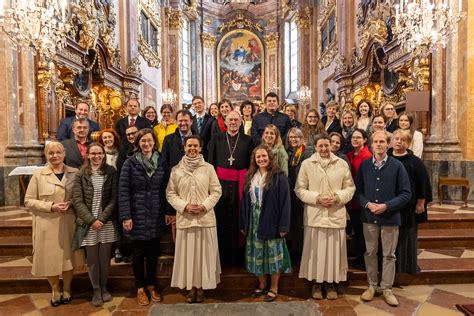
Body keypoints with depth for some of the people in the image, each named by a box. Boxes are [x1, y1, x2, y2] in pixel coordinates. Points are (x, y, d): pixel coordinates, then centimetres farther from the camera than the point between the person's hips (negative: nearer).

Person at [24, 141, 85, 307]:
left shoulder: (75, 173, 2)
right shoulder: (38, 175, -3)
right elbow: (28, 200, -2)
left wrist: (72, 204, -11)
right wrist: (51, 206, -15)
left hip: (69, 223, 1)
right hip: (47, 224, -1)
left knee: (68, 255, 10)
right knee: (50, 257, 7)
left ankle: (66, 289, 33)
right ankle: (55, 291, 32)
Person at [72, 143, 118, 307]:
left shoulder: (111, 172, 0)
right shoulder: (81, 175, -1)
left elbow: (114, 198, -2)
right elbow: (77, 201, -5)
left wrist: (102, 219, -11)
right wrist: (91, 220, -13)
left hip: (107, 223, 0)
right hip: (88, 224, 0)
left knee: (105, 258, 9)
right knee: (92, 259, 8)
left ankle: (104, 287, 30)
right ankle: (96, 290, 26)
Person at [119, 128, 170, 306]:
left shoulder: (161, 162, 3)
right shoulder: (130, 163, -5)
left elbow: (166, 189, 4)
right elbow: (123, 191, -8)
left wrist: (168, 211, -1)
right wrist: (125, 216, -13)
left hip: (156, 216, 2)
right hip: (137, 215, -2)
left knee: (153, 252, 12)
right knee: (138, 253, 9)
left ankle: (151, 284, 31)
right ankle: (140, 287, 27)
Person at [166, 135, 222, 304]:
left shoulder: (209, 168, -1)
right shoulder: (176, 169, 2)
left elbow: (216, 191, -1)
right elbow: (170, 194, 2)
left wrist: (204, 206, -13)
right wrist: (184, 206, -12)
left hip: (205, 218, 0)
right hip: (184, 218, 1)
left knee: (204, 252, 7)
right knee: (187, 252, 8)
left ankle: (201, 286, 23)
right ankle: (190, 286, 24)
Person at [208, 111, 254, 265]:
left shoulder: (247, 140, 7)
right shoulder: (216, 139, 9)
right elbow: (211, 162, 8)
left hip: (240, 184, 0)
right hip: (221, 183, 1)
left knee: (238, 220, 5)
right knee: (220, 219, 5)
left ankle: (237, 255, 20)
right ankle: (221, 254, 20)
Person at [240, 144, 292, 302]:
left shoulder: (278, 176, -8)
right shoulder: (250, 177, 8)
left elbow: (285, 201, -11)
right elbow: (245, 201, 10)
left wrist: (283, 225, -15)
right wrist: (243, 224, 8)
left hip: (271, 221, -5)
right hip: (254, 222, 5)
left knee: (273, 254, 5)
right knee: (257, 254, 13)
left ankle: (274, 288, 21)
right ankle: (262, 284, 31)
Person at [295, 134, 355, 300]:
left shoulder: (342, 164, 3)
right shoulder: (306, 164, -1)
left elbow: (350, 188, 6)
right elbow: (299, 189, -1)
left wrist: (337, 197, -11)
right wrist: (317, 198, -13)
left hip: (336, 215, 1)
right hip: (315, 215, -1)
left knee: (334, 250, 9)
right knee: (316, 250, 7)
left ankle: (331, 283, 26)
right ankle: (316, 283, 24)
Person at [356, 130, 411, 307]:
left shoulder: (397, 166, -5)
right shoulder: (364, 165, 2)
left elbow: (406, 193, -5)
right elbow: (358, 190, 5)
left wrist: (386, 206, -16)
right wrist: (367, 204, -13)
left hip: (390, 217, -2)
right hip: (369, 216, 2)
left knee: (389, 255, 10)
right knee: (370, 253, 12)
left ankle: (386, 288, 26)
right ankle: (371, 286, 28)